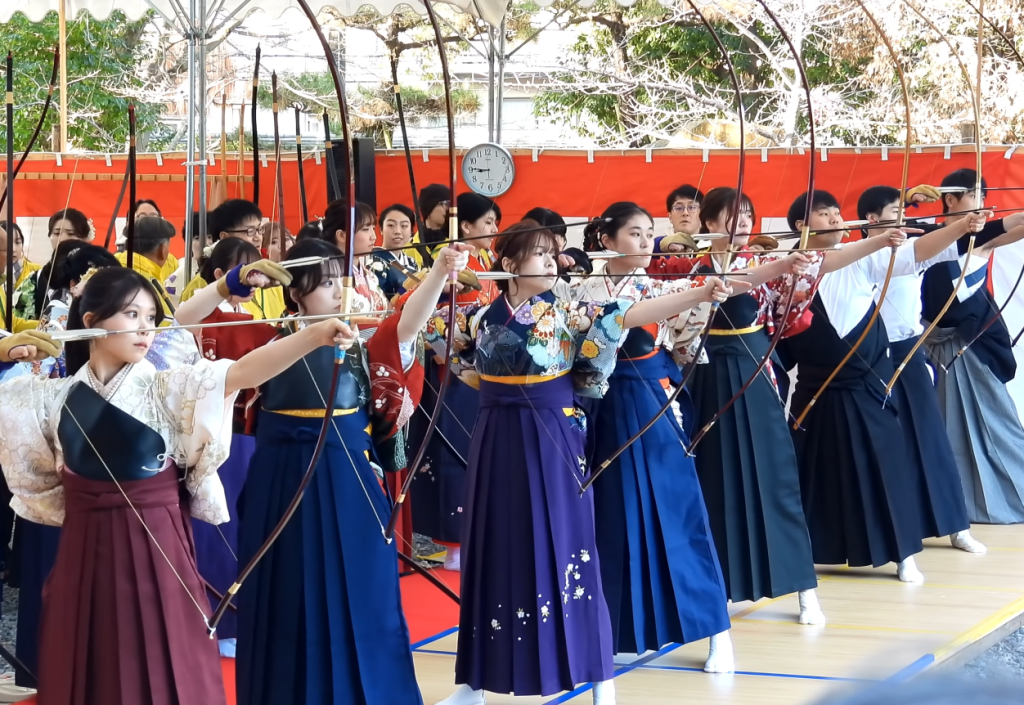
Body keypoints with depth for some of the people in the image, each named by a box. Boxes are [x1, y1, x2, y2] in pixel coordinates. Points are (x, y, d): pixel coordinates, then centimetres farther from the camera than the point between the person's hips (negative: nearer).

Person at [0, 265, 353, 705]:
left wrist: (314, 336, -34)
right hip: (85, 554, 2)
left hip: (157, 552, -2)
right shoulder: (56, 397, 3)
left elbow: (243, 372, -19)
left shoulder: (166, 389, -4)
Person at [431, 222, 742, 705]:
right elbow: (428, 327, 18)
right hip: (496, 445, 3)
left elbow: (628, 315, -18)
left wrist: (700, 295, -31)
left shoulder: (567, 315, -5)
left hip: (551, 444, -3)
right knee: (494, 552, 9)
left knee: (563, 552, -2)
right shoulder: (479, 317, 3)